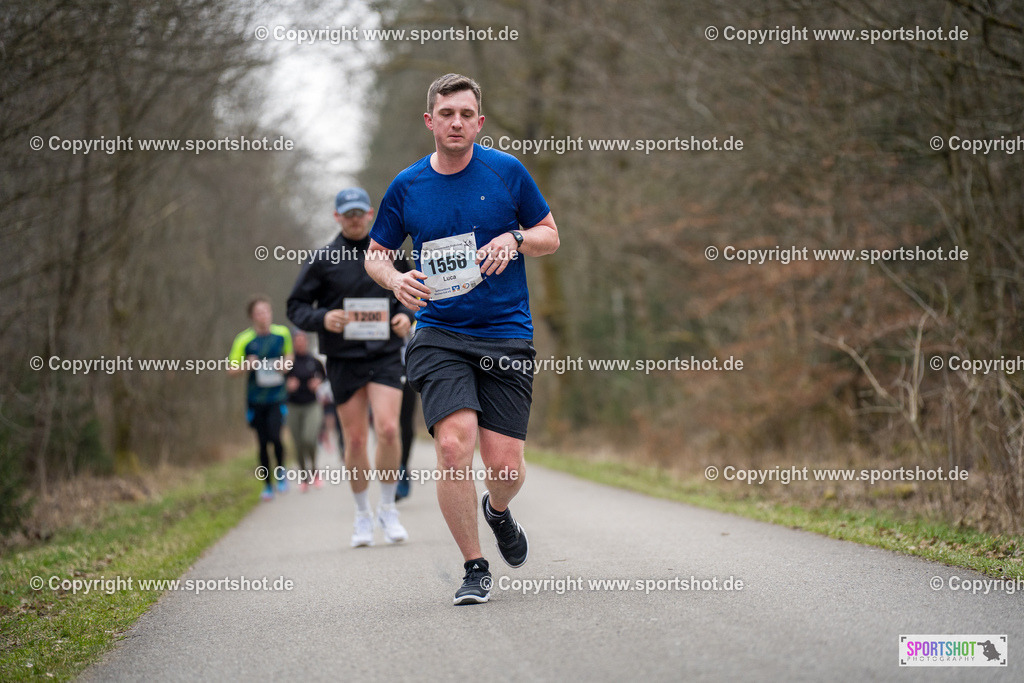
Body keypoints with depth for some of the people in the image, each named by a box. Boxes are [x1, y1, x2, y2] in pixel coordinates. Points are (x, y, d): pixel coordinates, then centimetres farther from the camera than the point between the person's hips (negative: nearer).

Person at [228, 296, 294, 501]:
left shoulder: (283, 334, -1)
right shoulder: (244, 339, -6)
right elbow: (231, 370, 0)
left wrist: (286, 363, -3)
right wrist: (247, 366, -19)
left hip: (277, 397, 0)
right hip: (256, 399, 0)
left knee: (275, 437, -18)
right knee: (262, 443, 5)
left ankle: (281, 471, 9)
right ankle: (267, 485, 19)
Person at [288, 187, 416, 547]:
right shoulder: (322, 260, 2)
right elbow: (296, 306, 4)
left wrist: (407, 315, -1)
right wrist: (322, 318, -16)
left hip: (385, 355, 1)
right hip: (343, 359, 0)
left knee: (388, 429, -15)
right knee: (355, 440, 1)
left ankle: (388, 509, 2)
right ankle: (363, 516, 19)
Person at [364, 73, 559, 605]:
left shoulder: (506, 172, 2)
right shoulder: (406, 186, 5)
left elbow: (550, 236, 10)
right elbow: (375, 254, 15)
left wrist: (515, 239, -11)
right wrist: (396, 280, -7)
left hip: (507, 335, 0)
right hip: (439, 336, 0)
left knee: (505, 464, -5)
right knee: (454, 445, -19)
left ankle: (498, 512, 34)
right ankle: (474, 569, -2)